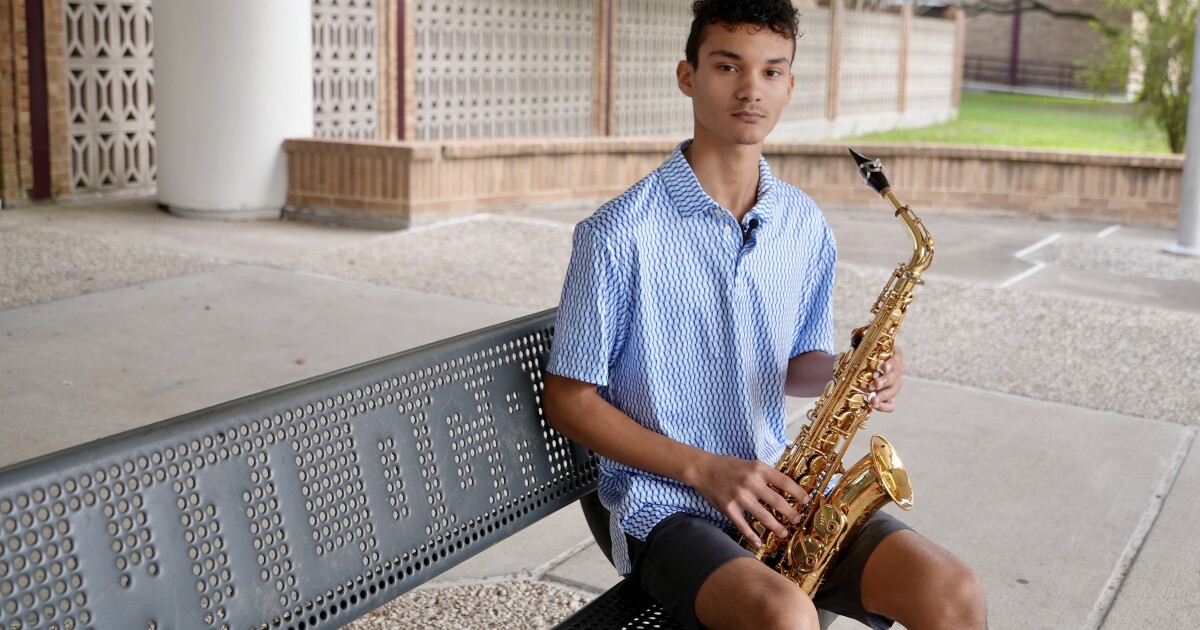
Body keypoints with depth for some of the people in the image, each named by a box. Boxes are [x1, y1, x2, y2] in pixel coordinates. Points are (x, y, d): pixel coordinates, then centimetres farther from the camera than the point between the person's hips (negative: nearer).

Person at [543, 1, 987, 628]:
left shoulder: (806, 227, 5)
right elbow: (569, 399, -7)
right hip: (664, 501, -5)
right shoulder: (620, 234, -12)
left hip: (781, 492, 5)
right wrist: (704, 469, -16)